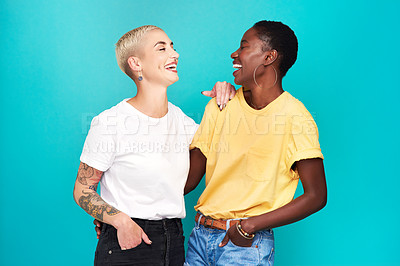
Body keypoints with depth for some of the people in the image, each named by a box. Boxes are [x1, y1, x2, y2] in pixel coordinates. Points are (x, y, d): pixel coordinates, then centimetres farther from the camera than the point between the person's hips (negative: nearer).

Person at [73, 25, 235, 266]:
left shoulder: (178, 117, 5)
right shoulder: (110, 122, -11)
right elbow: (82, 191, -6)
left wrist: (224, 100, 6)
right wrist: (121, 220, -21)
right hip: (125, 245, -5)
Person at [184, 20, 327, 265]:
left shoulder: (295, 118, -10)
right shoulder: (220, 106, 6)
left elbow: (316, 196, -12)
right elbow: (190, 177, 9)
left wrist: (250, 225, -16)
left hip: (247, 245, -4)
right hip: (200, 235, 5)